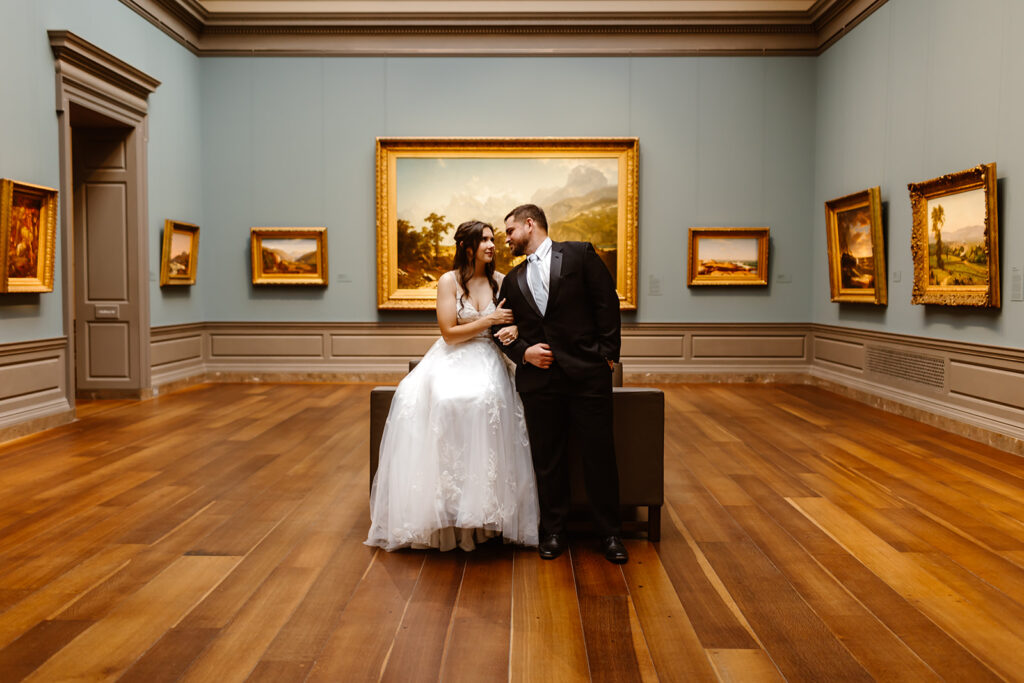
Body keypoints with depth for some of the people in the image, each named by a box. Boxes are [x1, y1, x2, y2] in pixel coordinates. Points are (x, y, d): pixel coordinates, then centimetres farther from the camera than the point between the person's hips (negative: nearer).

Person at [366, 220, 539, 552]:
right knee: (445, 401, -34)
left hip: (487, 362, 1)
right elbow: (449, 333, -6)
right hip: (452, 360, -1)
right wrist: (489, 320, -10)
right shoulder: (449, 281, 0)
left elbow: (514, 319, 14)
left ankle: (481, 507, -25)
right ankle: (448, 501, -23)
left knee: (484, 399, -33)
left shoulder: (500, 280, 7)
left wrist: (513, 328, -9)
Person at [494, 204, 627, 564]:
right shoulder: (512, 280, 17)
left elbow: (607, 303, 0)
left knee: (599, 454, 2)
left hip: (587, 372, -3)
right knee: (547, 459, 8)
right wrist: (524, 352, -3)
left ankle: (610, 533, 16)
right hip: (538, 379, 3)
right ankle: (552, 532, 23)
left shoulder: (580, 254, 5)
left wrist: (607, 354, -5)